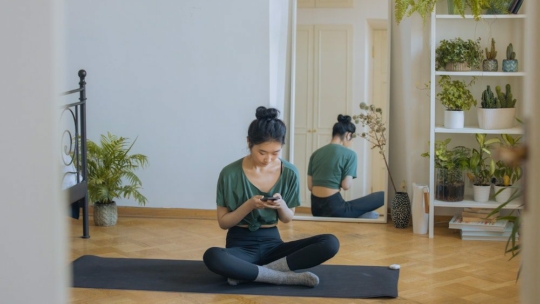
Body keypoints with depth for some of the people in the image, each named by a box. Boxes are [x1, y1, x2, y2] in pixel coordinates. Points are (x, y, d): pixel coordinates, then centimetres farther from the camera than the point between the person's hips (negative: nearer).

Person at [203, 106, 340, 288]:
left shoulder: (290, 172, -3)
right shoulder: (230, 174, -10)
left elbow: (288, 218, 8)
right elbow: (223, 222, -4)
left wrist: (281, 205, -15)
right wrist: (249, 205, -21)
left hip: (271, 242, 4)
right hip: (241, 244, -3)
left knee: (331, 243, -21)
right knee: (212, 257, -39)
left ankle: (248, 272, -25)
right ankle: (289, 277, -29)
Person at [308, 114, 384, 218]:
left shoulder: (315, 153, 10)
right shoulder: (349, 154, -6)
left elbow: (310, 186, 8)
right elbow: (346, 185, -11)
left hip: (316, 208, 7)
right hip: (334, 208, -7)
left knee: (370, 214, 26)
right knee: (382, 196, 3)